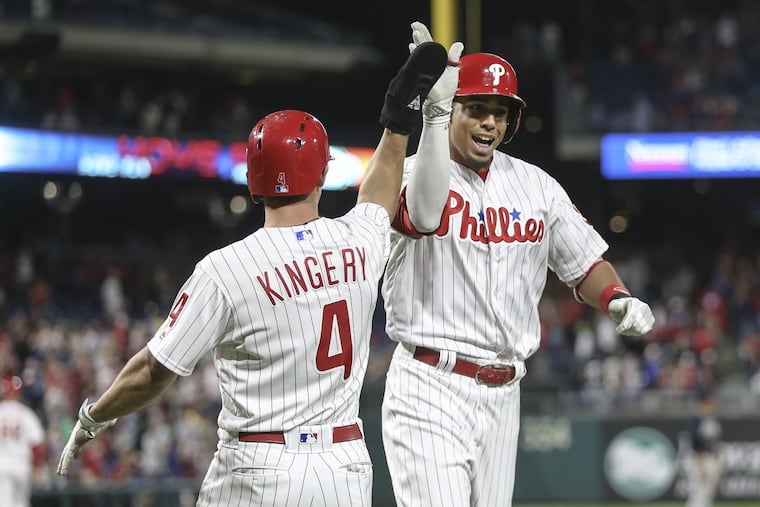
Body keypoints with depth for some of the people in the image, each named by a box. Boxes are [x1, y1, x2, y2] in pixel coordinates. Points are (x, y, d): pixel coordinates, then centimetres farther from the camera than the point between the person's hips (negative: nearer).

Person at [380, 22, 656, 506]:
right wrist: (435, 116, -44)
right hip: (430, 390, -6)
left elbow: (584, 262, 15)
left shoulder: (535, 185, 9)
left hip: (504, 393, 6)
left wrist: (620, 300, -7)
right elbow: (424, 213, -33)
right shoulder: (408, 173, -8)